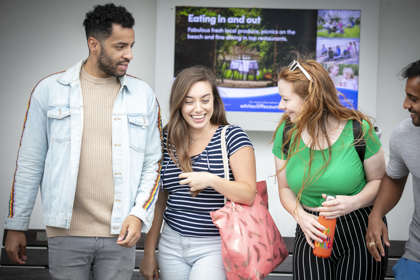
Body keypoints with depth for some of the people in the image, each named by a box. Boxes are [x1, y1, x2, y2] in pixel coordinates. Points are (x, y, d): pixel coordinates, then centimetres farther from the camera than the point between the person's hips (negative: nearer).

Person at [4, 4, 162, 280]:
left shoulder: (143, 94, 6)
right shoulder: (50, 89, 2)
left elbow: (153, 163, 7)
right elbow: (30, 162, 4)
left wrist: (139, 214, -6)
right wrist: (16, 226, 4)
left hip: (120, 235, 1)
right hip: (67, 232, -1)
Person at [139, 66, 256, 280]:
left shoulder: (232, 136, -5)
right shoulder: (167, 140, 5)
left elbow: (249, 195, -11)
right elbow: (158, 200, 11)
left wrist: (211, 180, -28)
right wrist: (149, 253, 10)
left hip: (215, 247, -4)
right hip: (171, 245, 4)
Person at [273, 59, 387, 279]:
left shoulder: (358, 129, -12)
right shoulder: (286, 132, -3)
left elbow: (379, 180, -1)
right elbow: (285, 188, 6)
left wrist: (354, 202, -20)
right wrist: (300, 216, -13)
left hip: (360, 235, -2)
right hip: (312, 231, 2)